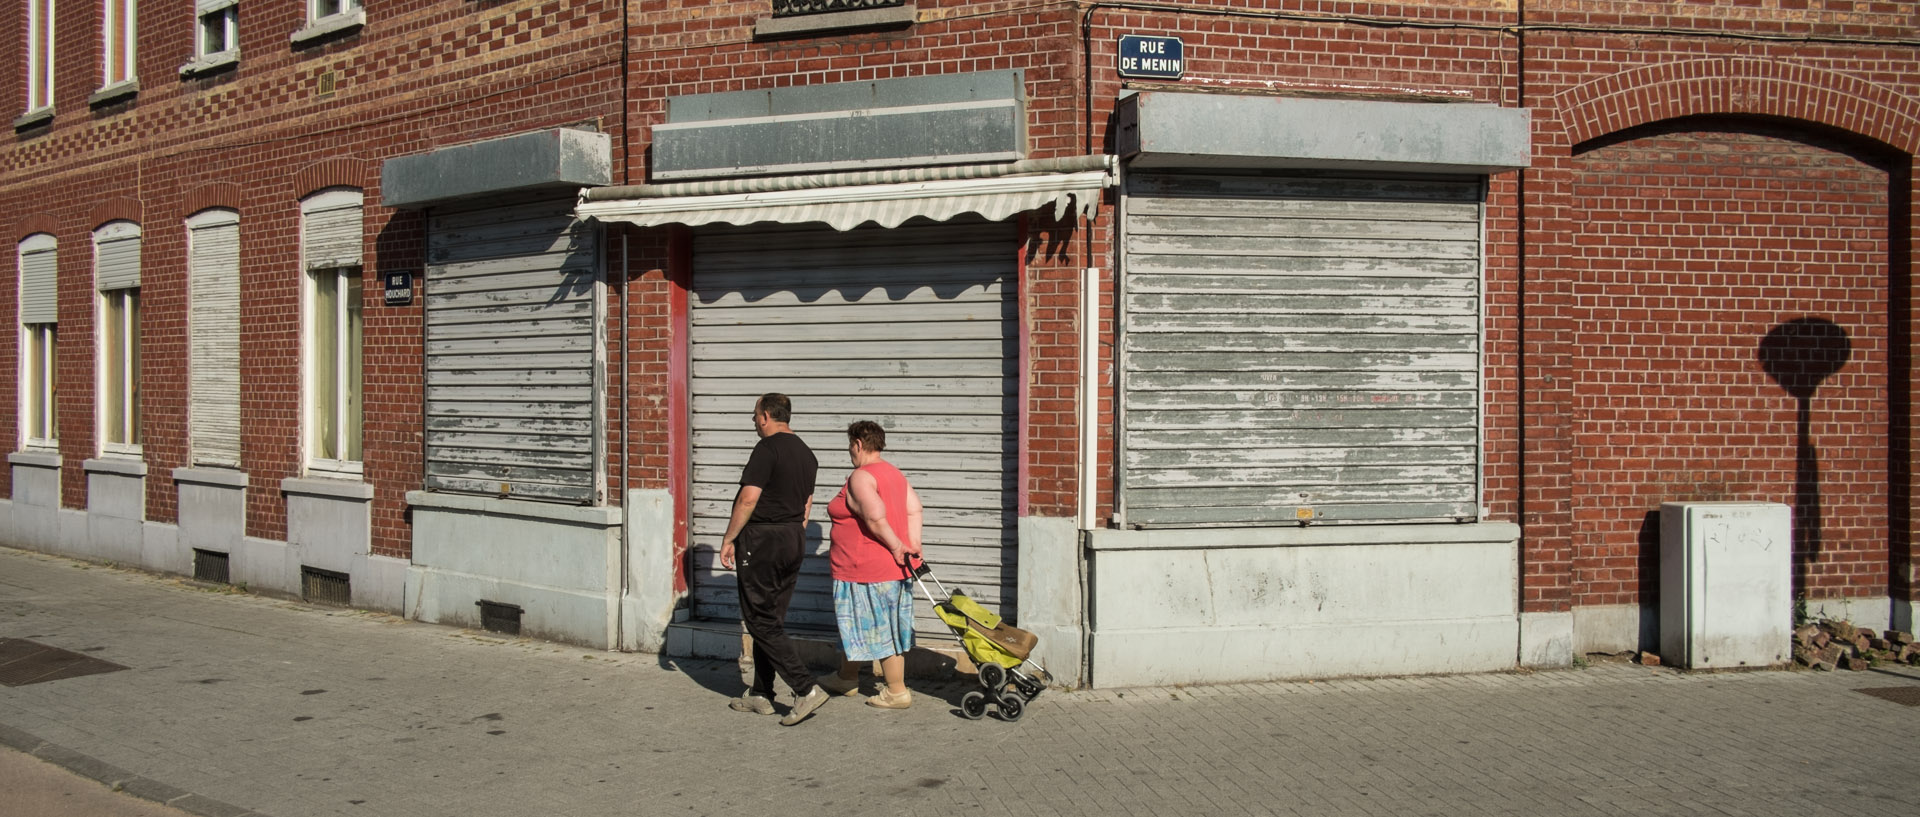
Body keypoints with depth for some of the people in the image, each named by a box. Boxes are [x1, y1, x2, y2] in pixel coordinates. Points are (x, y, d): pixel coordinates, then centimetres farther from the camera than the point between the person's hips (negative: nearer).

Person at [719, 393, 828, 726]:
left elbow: (748, 499, -19)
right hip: (794, 538, 9)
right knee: (772, 620, 14)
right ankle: (760, 695, 20)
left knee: (761, 621, -4)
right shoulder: (806, 453, 13)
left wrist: (728, 540, -11)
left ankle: (806, 689, -12)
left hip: (761, 539, -9)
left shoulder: (767, 449, -14)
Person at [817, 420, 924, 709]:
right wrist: (913, 543, -3)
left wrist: (896, 546, -19)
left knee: (881, 629, 0)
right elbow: (914, 508, 4)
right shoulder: (894, 473, 12)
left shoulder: (860, 477, -16)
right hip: (893, 567, 10)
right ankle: (847, 679, 34)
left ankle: (897, 692, 8)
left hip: (870, 569, -10)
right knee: (860, 623, 20)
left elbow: (875, 517, -28)